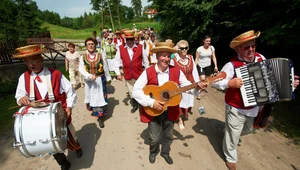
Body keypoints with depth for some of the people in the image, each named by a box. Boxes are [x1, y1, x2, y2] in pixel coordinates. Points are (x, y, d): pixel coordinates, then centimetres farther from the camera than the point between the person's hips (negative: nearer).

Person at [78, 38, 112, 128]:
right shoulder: (83, 57, -2)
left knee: (100, 97, 1)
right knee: (91, 96, 18)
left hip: (100, 80, -2)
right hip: (89, 81, 2)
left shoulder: (100, 55, -4)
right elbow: (81, 69, -10)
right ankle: (94, 110, 45)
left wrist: (108, 78, 8)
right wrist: (89, 76, -25)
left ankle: (100, 117, 11)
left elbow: (105, 68, 2)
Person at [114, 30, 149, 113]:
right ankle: (134, 105, 42)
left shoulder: (140, 47, -6)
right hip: (128, 75, 2)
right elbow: (117, 61, 2)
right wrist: (118, 73, -4)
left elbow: (145, 61, 0)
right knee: (131, 93, 18)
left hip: (139, 74, -2)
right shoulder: (120, 48, -3)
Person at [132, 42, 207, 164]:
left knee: (168, 136, 22)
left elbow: (186, 85, -1)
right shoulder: (148, 72, -14)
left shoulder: (177, 71, -6)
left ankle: (165, 152, 52)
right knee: (154, 138, 12)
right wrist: (151, 102, -25)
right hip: (153, 112, -2)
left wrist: (197, 87, -22)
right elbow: (136, 91, -17)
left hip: (170, 111, 3)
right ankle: (153, 152, 47)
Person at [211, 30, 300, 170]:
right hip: (236, 109, -6)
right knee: (233, 135, 11)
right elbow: (215, 82, -22)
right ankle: (230, 158, 38)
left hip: (254, 107, 7)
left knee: (248, 130, 30)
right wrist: (230, 83, -36)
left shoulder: (260, 58, -4)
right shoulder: (232, 65, -23)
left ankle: (230, 133, 60)